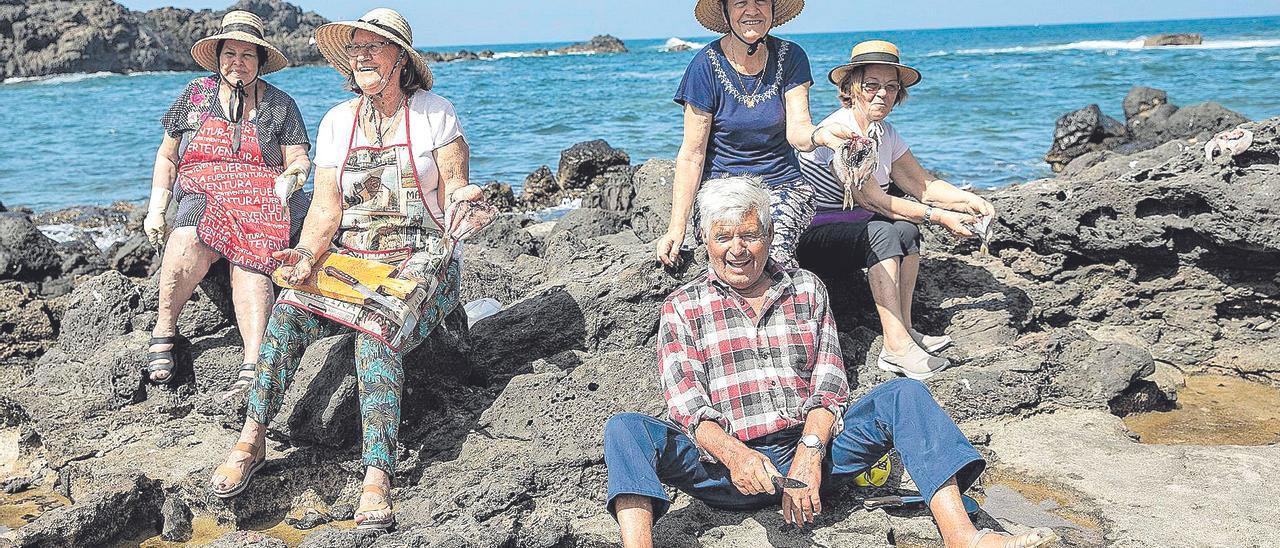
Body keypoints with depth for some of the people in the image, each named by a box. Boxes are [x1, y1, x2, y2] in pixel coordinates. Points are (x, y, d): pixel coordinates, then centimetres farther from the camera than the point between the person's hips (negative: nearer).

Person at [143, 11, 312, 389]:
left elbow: (299, 160, 9)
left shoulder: (279, 105, 13)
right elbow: (166, 157, 19)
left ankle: (253, 364, -46)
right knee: (187, 241, -35)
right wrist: (156, 210, 8)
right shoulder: (196, 94, 16)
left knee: (251, 263, -33)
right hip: (204, 195, 1)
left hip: (262, 198, -1)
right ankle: (164, 331, -19)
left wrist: (291, 176, -16)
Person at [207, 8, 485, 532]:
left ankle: (377, 478, -40)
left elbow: (454, 185, -2)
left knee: (377, 335, -33)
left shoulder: (433, 112, 1)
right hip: (349, 257, 4)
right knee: (287, 313, -24)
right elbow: (326, 210, 4)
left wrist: (459, 196, -28)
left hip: (419, 258, -4)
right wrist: (306, 255, -15)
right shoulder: (337, 121, 10)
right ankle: (251, 442, -19)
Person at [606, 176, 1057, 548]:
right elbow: (685, 403, -5)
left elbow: (829, 382, 5)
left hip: (810, 453, 2)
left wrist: (809, 453, -14)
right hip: (729, 465, -2)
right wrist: (733, 454, -25)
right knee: (625, 430, -26)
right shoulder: (682, 308, 9)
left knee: (904, 395, -18)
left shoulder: (806, 289, 15)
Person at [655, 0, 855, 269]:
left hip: (782, 185, 1)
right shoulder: (706, 65, -7)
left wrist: (820, 134, -35)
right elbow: (692, 155, -6)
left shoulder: (790, 58, 0)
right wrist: (676, 228, -12)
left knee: (772, 257, -29)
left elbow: (796, 129, -9)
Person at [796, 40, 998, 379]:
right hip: (807, 239, -8)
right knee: (883, 232, -29)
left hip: (848, 230, 8)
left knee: (906, 229, -14)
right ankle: (896, 346, -34)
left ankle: (905, 329, -14)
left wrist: (968, 200, -13)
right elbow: (872, 201, -24)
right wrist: (938, 217, -24)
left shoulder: (885, 133, 9)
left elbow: (921, 183, 4)